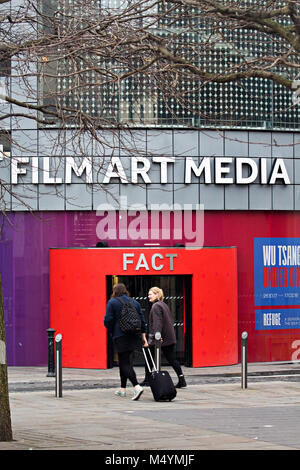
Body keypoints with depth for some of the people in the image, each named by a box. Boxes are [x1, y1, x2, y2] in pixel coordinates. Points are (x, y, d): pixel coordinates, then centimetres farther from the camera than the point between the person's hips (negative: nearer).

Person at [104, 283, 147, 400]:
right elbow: (142, 319, 11)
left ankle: (137, 387, -25)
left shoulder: (112, 302, -4)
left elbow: (108, 320, -10)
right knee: (124, 361, 18)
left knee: (125, 363, -7)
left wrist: (111, 331, 7)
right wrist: (143, 335, 14)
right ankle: (123, 389, 24)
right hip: (134, 336, 6)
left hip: (120, 337, -6)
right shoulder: (134, 302, 12)